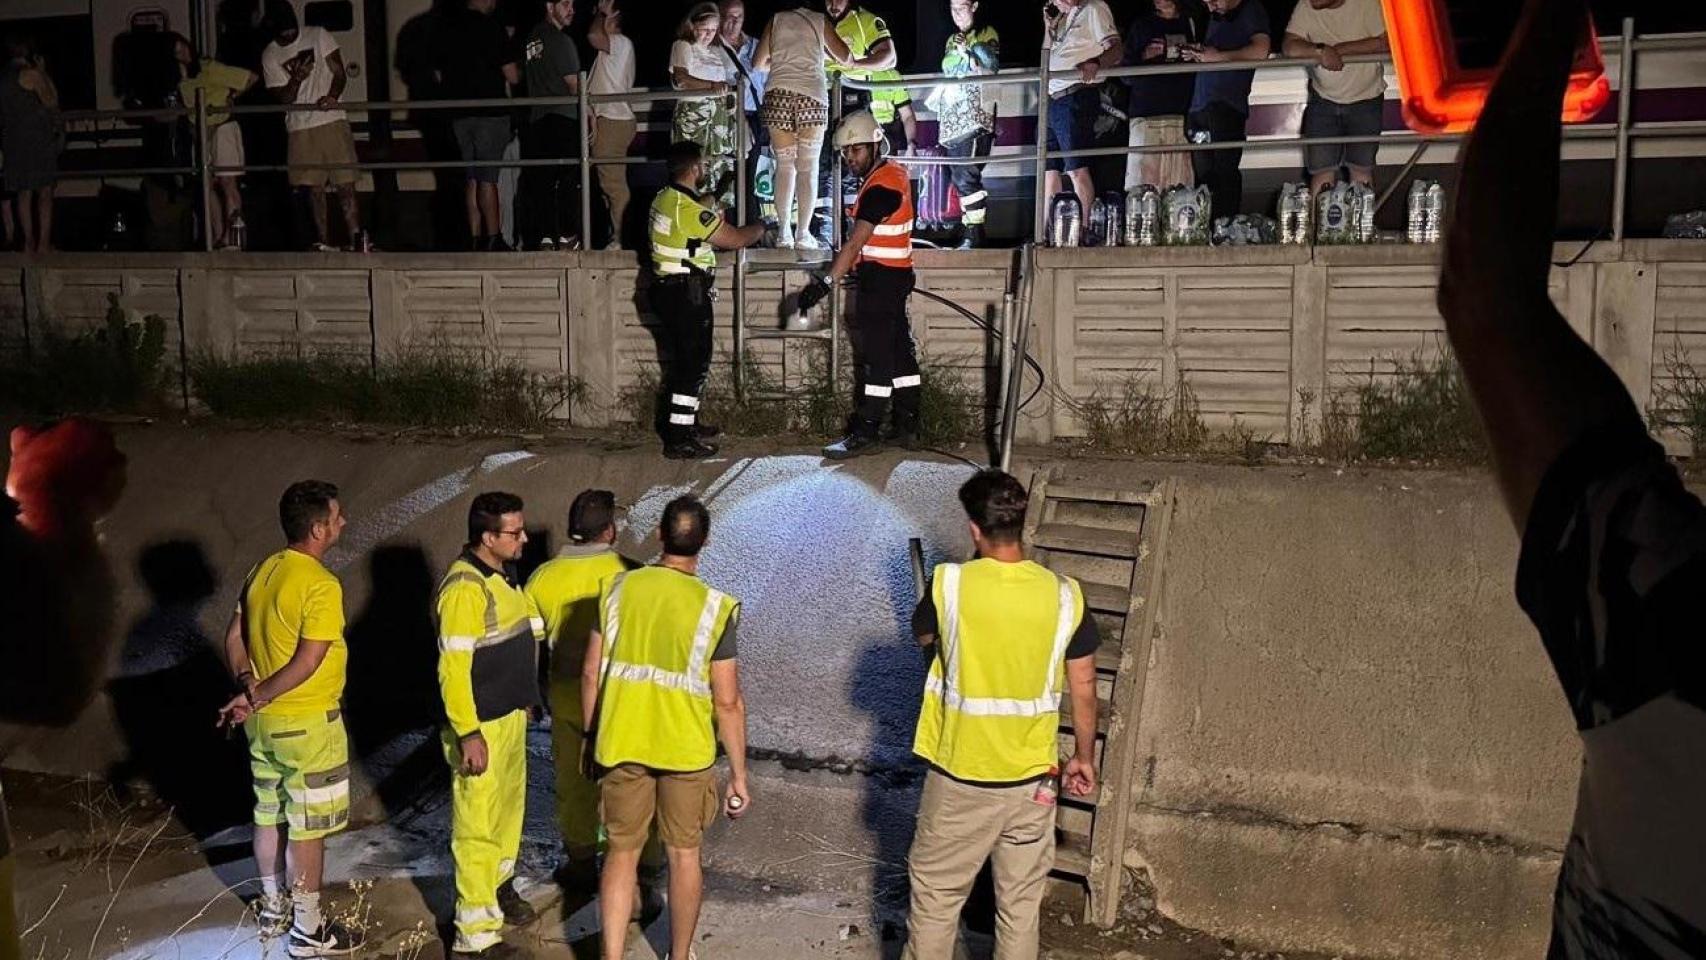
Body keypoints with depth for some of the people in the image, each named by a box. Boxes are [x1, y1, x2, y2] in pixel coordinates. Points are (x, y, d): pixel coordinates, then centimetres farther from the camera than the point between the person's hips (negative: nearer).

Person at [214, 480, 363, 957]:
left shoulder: (262, 571, 4)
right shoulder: (321, 585, -23)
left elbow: (234, 638, 7)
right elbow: (307, 663, -24)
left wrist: (247, 685, -6)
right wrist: (256, 698, -15)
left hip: (265, 722, 9)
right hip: (308, 724, -8)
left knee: (270, 815, 20)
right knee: (308, 827, 3)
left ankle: (274, 908, 35)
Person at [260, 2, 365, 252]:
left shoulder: (318, 36, 3)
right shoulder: (269, 56, 5)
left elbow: (339, 72, 2)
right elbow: (283, 97, 1)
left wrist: (332, 96, -18)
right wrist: (297, 78, -19)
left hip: (332, 121, -1)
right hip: (300, 129, 2)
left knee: (345, 184, -8)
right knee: (313, 188, 2)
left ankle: (357, 240, -7)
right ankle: (324, 243, 8)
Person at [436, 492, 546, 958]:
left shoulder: (504, 574, 6)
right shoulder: (465, 588, -23)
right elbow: (453, 667, -24)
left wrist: (526, 701, 23)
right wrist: (468, 734, -25)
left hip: (511, 715, 9)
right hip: (481, 726, -9)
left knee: (509, 805, 24)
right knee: (478, 826, -1)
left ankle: (499, 885, 44)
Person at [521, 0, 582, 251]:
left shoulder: (532, 38, 13)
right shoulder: (561, 40, -9)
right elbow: (574, 85, -9)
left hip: (538, 119, 7)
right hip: (565, 118, -7)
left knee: (542, 182, 4)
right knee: (569, 182, -2)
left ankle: (545, 238, 3)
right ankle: (567, 238, -1)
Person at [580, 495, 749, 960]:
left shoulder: (619, 589, -6)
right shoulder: (714, 608, -14)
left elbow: (591, 673, -1)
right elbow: (728, 702, -12)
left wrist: (591, 738, 13)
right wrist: (739, 775, -3)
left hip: (621, 745, 2)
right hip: (687, 750, -2)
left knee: (622, 853, 15)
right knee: (684, 854, 16)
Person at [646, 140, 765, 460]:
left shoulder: (666, 198, 10)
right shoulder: (689, 208, -21)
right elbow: (736, 239, -16)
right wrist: (762, 226, 1)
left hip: (672, 290, 10)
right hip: (687, 295, -10)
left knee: (685, 361, 20)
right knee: (693, 365, -5)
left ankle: (687, 423, 31)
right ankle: (679, 440, -3)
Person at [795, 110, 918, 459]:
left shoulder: (880, 186, -19)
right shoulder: (893, 173, 12)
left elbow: (856, 243, -28)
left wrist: (826, 283, -32)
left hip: (880, 277, -10)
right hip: (896, 274, 10)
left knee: (875, 355, -7)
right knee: (900, 349, 12)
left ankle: (866, 433, -4)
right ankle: (907, 426, 18)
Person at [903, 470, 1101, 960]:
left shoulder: (949, 584, -16)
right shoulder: (1064, 595, -10)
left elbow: (921, 634, 6)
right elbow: (1082, 688, -1)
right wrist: (1084, 757, 13)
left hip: (960, 777, -2)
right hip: (1031, 779, 2)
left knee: (935, 892, 16)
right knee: (1021, 903, 17)